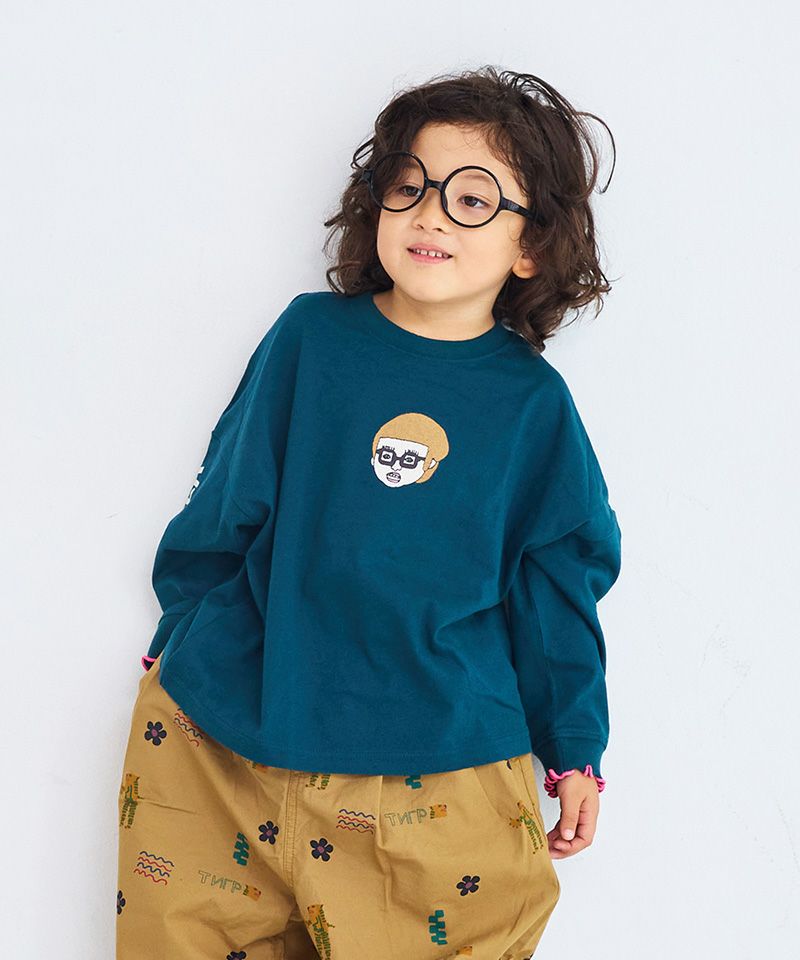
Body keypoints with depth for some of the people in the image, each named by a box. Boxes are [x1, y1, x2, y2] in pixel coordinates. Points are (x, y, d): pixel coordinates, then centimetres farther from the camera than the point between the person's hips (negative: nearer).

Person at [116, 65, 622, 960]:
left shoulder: (533, 402, -3)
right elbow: (226, 502, 7)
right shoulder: (312, 333, -2)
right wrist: (175, 647, 14)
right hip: (215, 747, 1)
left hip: (434, 776, -1)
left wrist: (575, 748, 10)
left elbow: (556, 588, 5)